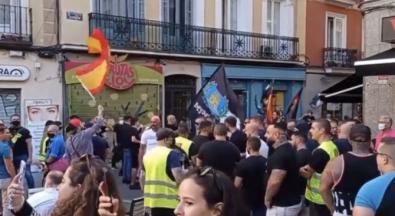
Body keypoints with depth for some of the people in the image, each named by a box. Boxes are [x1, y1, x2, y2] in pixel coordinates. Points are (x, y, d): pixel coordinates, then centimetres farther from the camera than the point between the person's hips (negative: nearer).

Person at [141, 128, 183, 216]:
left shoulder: (147, 154, 10)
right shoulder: (171, 154, -11)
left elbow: (142, 178, 17)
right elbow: (178, 178, -19)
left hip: (153, 199, 7)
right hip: (169, 200, -6)